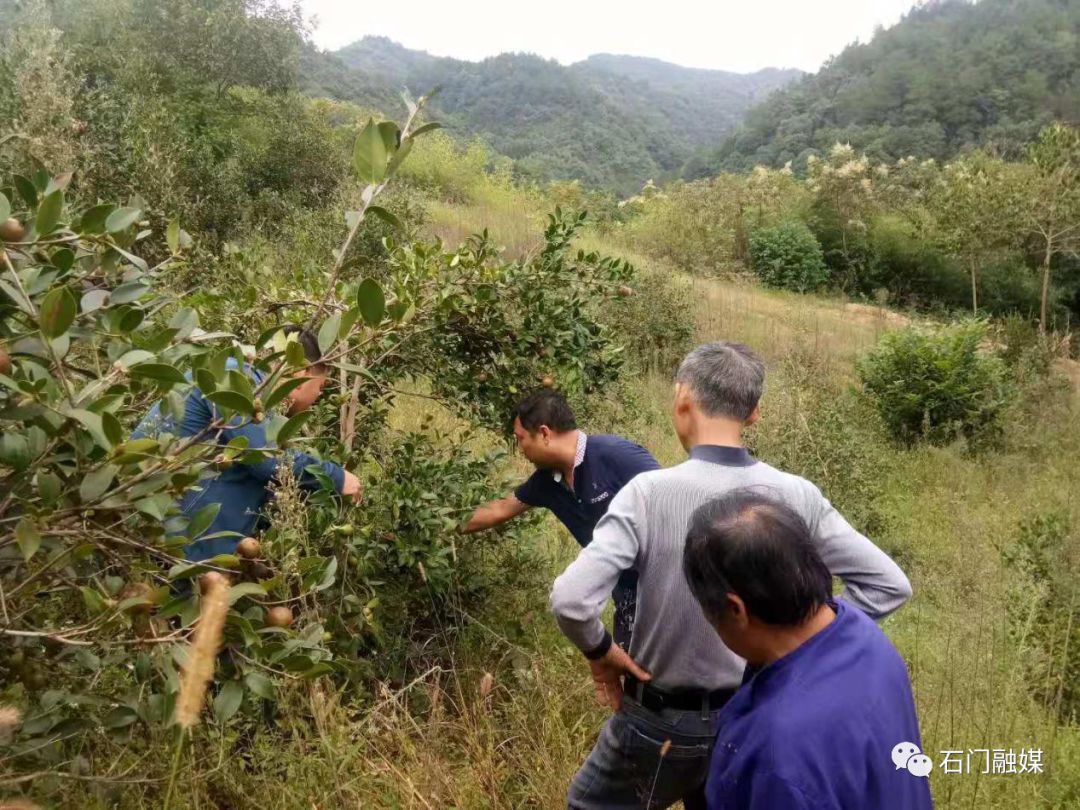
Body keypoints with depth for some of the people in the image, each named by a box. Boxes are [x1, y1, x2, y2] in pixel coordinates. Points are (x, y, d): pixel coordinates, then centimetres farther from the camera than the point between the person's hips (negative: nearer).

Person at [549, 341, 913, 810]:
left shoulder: (651, 492, -24)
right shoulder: (796, 497, -12)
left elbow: (570, 599, -31)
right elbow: (889, 585, -5)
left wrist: (599, 652, -12)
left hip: (663, 722, -4)